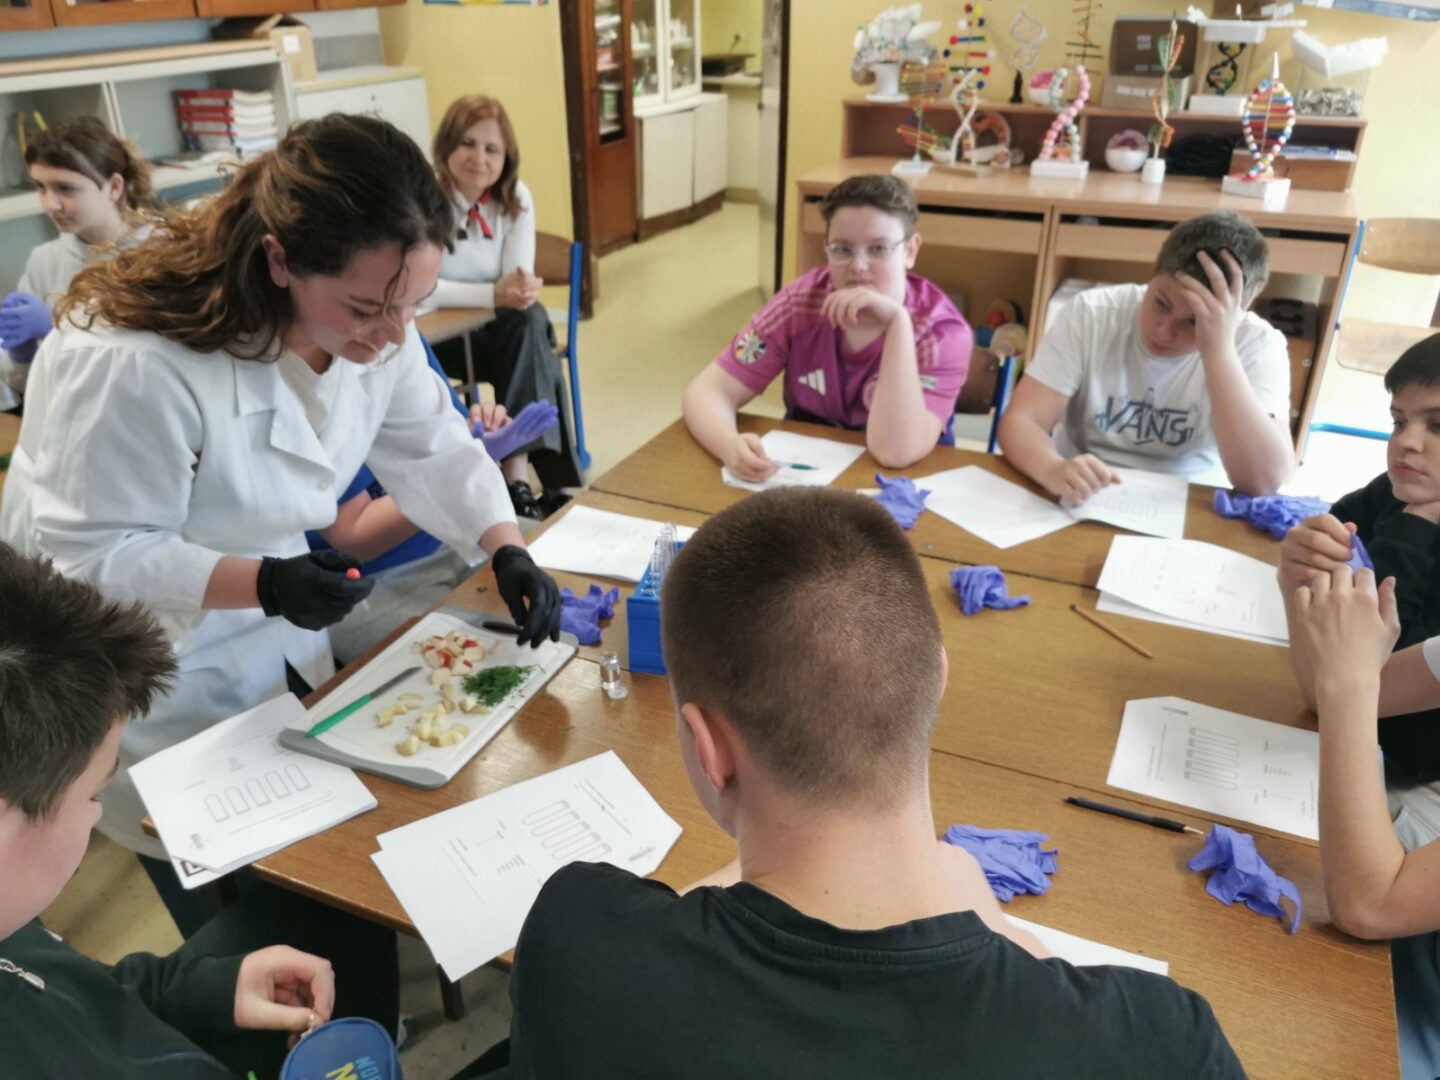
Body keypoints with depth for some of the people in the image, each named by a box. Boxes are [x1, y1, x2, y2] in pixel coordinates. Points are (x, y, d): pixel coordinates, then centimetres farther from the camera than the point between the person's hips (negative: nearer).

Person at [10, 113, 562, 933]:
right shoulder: (134, 363, -36)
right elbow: (95, 555, -27)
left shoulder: (374, 325, -14)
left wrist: (508, 551, -19)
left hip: (273, 646, 7)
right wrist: (265, 584, -39)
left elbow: (432, 448, -4)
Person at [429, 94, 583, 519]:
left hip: (506, 334, 4)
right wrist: (494, 295, -38)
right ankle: (545, 478, -27)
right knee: (524, 324, -29)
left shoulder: (516, 197, -4)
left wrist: (521, 289, -36)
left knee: (530, 317, -29)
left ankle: (519, 470, -33)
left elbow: (518, 284, -11)